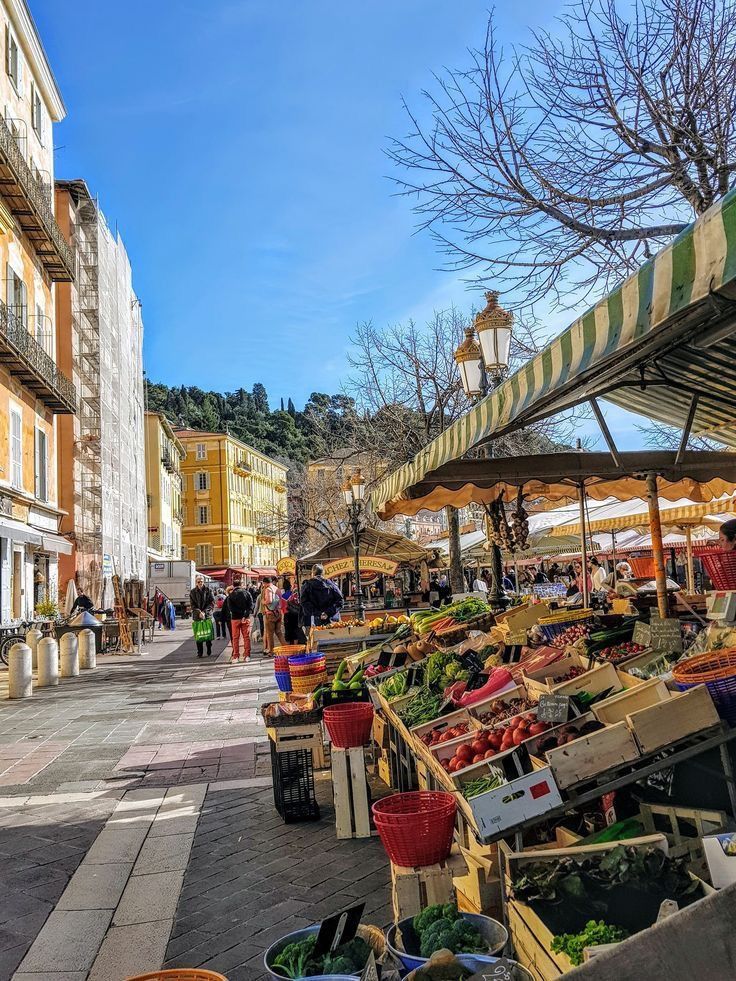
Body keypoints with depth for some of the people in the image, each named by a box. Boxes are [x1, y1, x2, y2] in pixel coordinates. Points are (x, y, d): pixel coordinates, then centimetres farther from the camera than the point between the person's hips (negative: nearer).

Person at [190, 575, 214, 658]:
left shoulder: (208, 590, 3)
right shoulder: (193, 592, 6)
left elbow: (212, 603, -1)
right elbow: (192, 605, 3)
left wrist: (204, 611, -12)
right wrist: (199, 612, -13)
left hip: (207, 615, -1)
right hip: (197, 616, 1)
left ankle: (209, 651, 14)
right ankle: (199, 652, 6)